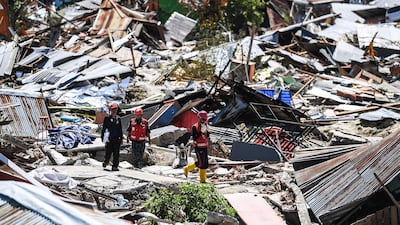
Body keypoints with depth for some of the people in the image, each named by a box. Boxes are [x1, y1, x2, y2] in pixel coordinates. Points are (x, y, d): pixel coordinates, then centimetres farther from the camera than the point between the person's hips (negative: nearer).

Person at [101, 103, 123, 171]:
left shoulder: (118, 118, 9)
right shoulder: (107, 118, 0)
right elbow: (104, 128, 2)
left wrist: (121, 138, 13)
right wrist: (102, 137, -4)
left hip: (117, 139, 3)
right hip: (109, 139, -3)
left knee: (116, 154, 0)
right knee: (108, 152, 1)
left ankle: (115, 166, 5)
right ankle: (105, 162, 27)